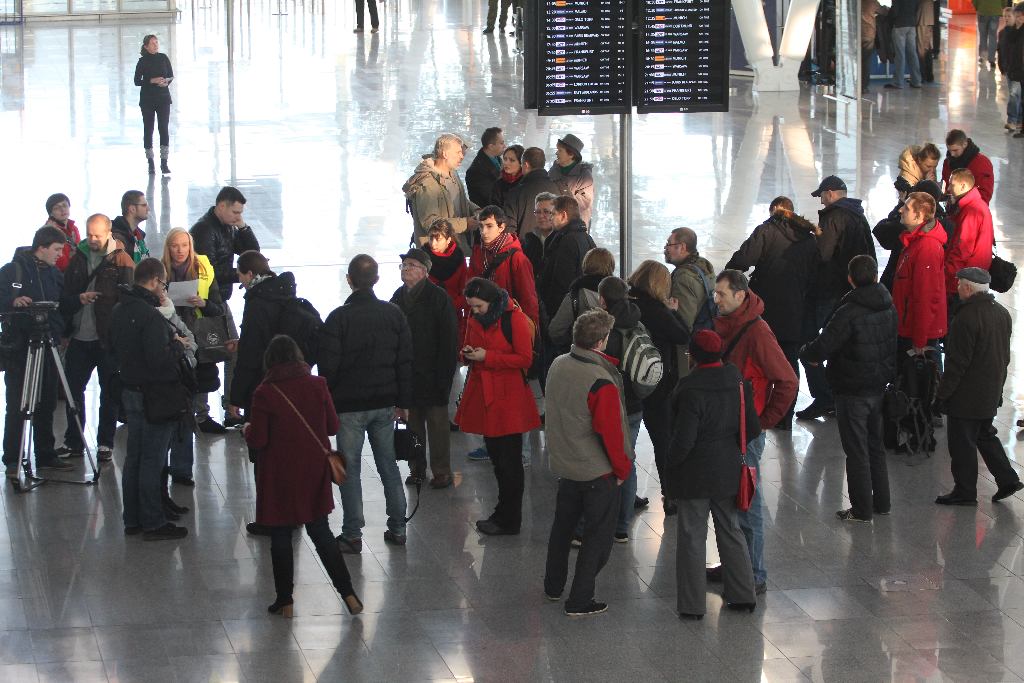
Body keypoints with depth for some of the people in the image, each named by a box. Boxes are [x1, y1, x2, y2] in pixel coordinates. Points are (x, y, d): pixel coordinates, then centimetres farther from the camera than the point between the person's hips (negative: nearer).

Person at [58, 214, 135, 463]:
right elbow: (65, 295, 10)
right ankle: (73, 442, 17)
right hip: (80, 337, 4)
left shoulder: (121, 260, -4)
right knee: (73, 388, 7)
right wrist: (79, 299, -13)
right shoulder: (78, 258, 9)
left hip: (109, 339, -4)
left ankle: (105, 443, 13)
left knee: (109, 391, 5)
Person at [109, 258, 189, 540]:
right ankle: (153, 523, 6)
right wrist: (178, 346, -9)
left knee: (133, 458, 16)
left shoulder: (120, 310, 6)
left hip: (130, 390, 9)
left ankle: (132, 520, 24)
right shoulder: (150, 316, -23)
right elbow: (159, 359, -29)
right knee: (153, 460, -1)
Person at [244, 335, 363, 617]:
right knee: (320, 530, 14)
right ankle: (347, 592, 9)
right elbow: (333, 427, 1)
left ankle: (284, 600, 15)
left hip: (281, 474, -3)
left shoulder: (265, 393, -15)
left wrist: (247, 430, 9)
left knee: (281, 535, 9)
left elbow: (258, 440, -13)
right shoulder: (317, 385, -6)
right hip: (315, 470, 3)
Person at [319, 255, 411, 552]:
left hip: (349, 405, -4)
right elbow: (405, 362, 4)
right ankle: (397, 528, 17)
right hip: (385, 403, 4)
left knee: (350, 470, 3)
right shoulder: (393, 314, 0)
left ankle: (352, 534, 4)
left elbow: (328, 367, -13)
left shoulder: (339, 318, -14)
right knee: (389, 466, 14)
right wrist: (403, 402, 11)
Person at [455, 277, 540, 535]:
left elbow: (525, 359, -16)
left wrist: (487, 357, -20)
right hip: (483, 396, 7)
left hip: (509, 400, -7)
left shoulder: (515, 319, -13)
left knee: (508, 461, -1)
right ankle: (505, 513, 23)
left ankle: (508, 520, 6)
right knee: (495, 456, 14)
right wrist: (468, 354, -3)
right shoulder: (475, 319, 10)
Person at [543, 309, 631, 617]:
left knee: (562, 525, 25)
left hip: (563, 463, 7)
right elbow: (611, 432, -23)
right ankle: (580, 600, 12)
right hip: (598, 471, -7)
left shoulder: (558, 366, -5)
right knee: (597, 535, 8)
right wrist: (622, 468, -8)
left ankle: (553, 586, 39)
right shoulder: (601, 383, -28)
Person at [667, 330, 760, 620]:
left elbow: (684, 439, -21)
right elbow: (752, 430, 0)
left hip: (694, 476, -6)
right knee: (731, 531, 19)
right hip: (728, 473, 6)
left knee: (692, 537, 6)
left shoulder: (691, 389, -23)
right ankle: (742, 596, 25)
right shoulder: (738, 382, -4)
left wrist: (670, 466, -5)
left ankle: (692, 604, 12)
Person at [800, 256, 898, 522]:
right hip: (880, 388, 7)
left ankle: (861, 509, 10)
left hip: (853, 392, -7)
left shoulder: (849, 313, -23)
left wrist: (805, 352, -1)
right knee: (876, 446, 20)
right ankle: (881, 502, 28)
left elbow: (822, 348, -23)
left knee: (857, 451, 3)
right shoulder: (889, 307, -1)